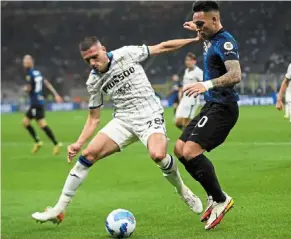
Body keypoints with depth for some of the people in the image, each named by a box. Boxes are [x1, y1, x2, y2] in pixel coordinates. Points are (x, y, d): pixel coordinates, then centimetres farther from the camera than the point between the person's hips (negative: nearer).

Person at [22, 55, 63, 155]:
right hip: (40, 101, 9)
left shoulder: (29, 74, -12)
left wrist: (25, 88, 7)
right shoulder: (38, 73, 13)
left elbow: (28, 89, -17)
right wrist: (56, 95, 15)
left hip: (36, 103, -9)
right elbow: (47, 84, 13)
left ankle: (56, 144, -13)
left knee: (42, 124, -8)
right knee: (25, 121, 12)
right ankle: (37, 142, 6)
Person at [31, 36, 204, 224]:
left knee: (158, 154, -33)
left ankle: (183, 191, -2)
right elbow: (94, 118, 10)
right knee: (89, 153, -13)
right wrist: (79, 143, -4)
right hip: (123, 120, 4)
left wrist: (194, 39, -2)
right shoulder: (94, 82, 3)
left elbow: (162, 47, 1)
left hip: (150, 116, -4)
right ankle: (59, 210, -6)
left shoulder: (127, 54, -7)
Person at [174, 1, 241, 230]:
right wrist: (199, 31, 42)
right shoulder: (211, 39, 13)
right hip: (211, 106, 11)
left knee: (191, 151, -22)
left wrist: (207, 84, -41)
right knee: (180, 148, 10)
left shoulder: (225, 41, -16)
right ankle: (214, 197, 14)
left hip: (222, 108, -11)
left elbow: (235, 75, -32)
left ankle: (220, 200, -10)